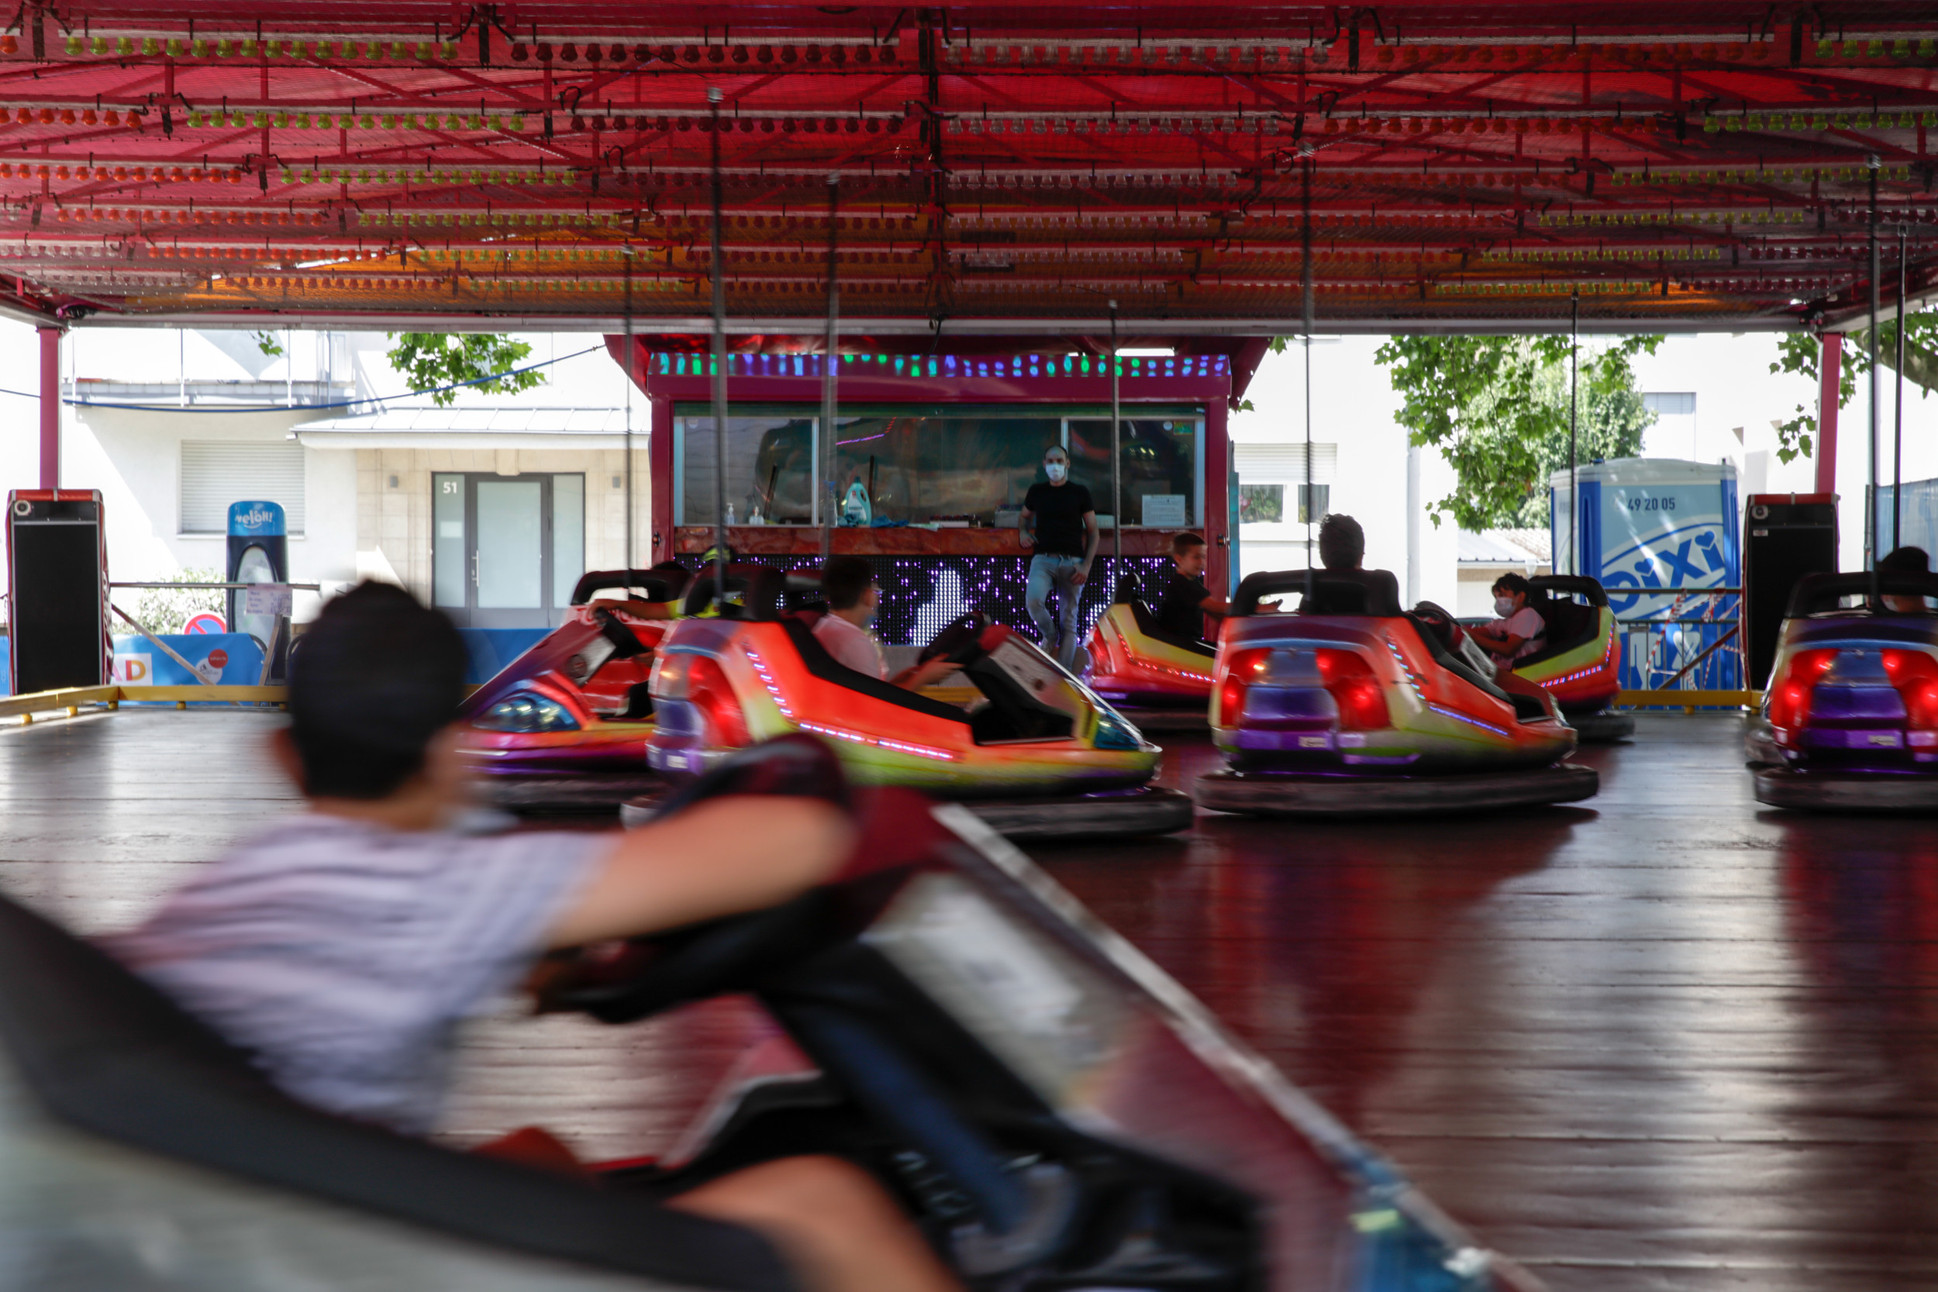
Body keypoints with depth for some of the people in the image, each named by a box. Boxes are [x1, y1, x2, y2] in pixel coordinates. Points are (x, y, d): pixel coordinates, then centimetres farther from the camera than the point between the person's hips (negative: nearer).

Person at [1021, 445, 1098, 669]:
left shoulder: (1080, 493, 5)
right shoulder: (1036, 491, 10)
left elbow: (1093, 532, 6)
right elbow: (1025, 516, 29)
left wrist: (1086, 565, -6)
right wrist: (1024, 532, 5)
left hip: (1072, 562, -1)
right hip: (1043, 560, 1)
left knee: (1068, 621, -1)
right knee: (1034, 600, -29)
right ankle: (1050, 638, 0)